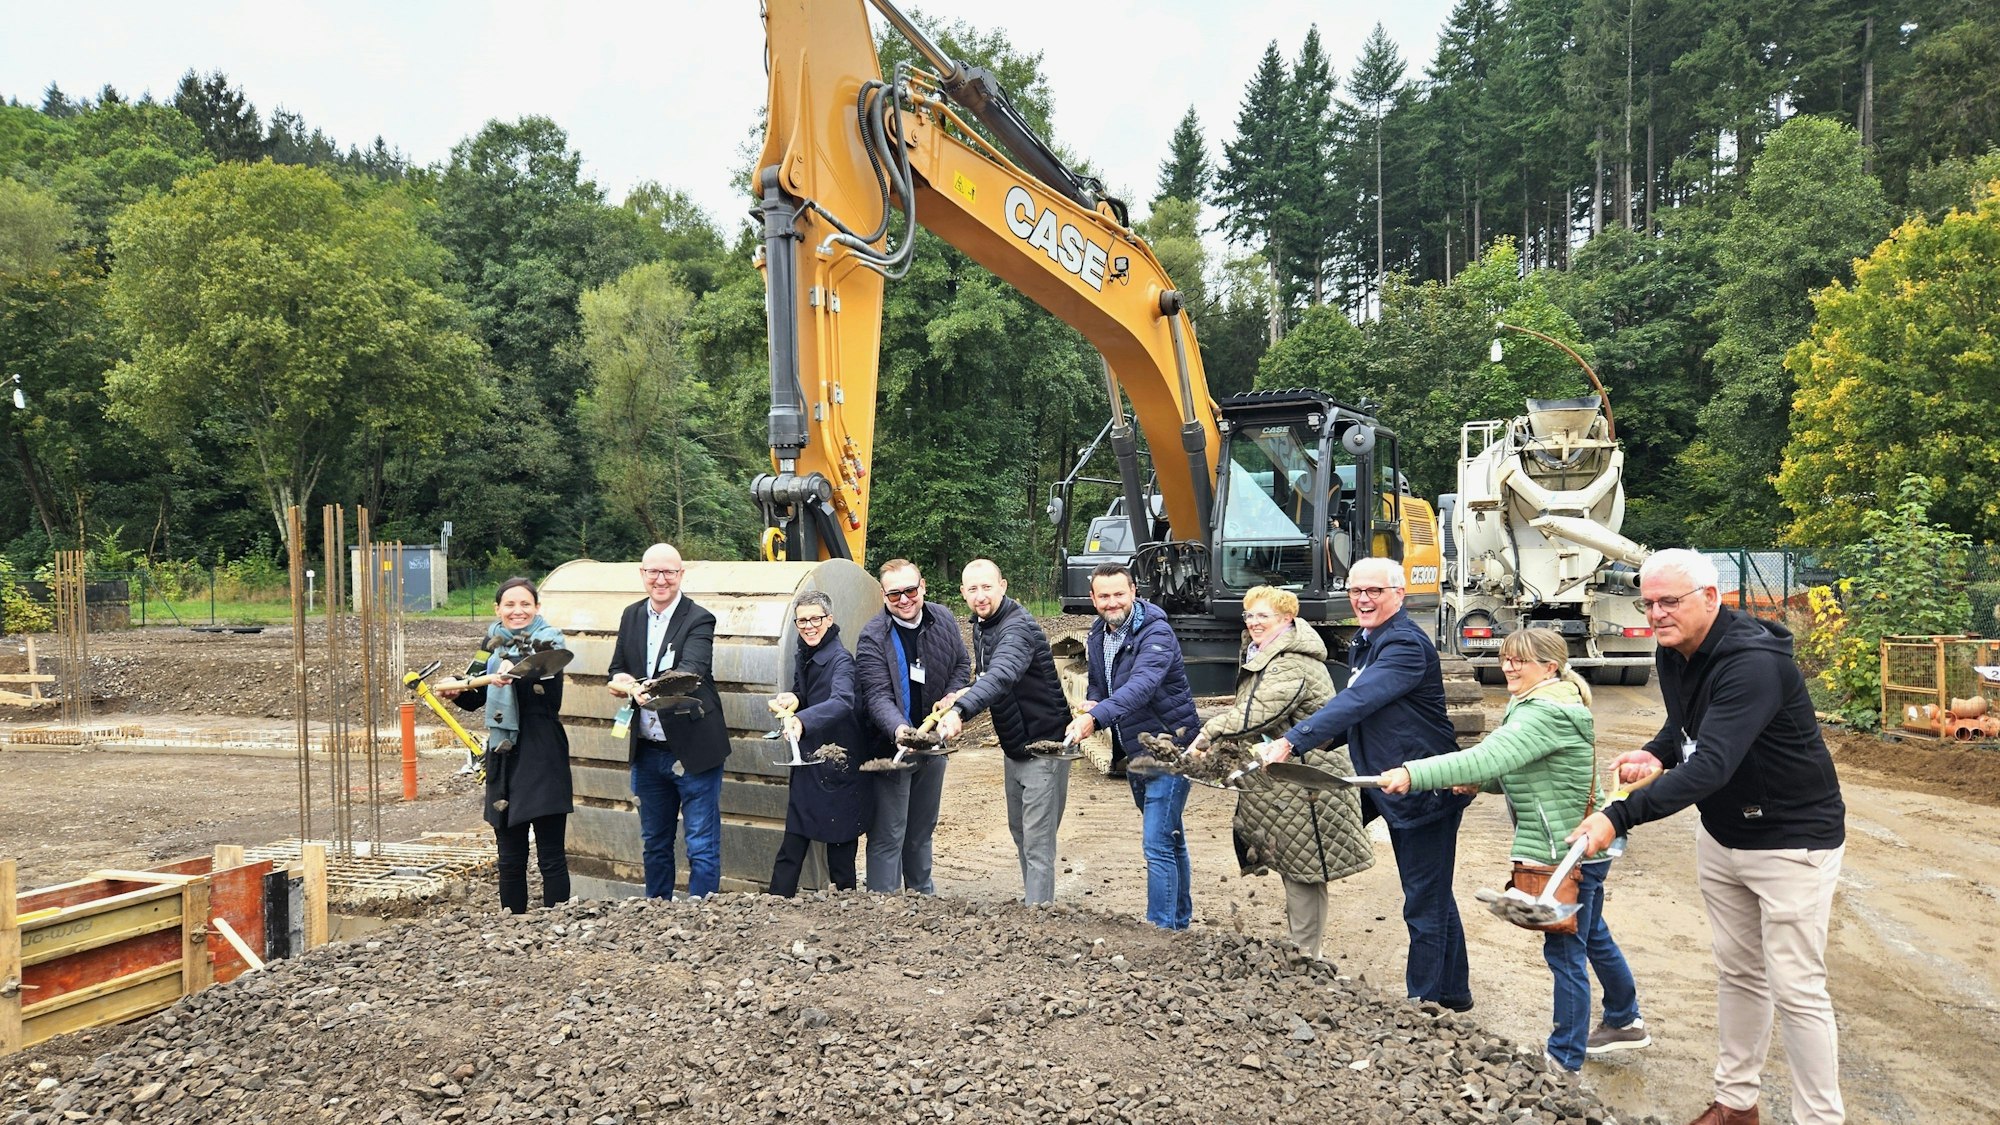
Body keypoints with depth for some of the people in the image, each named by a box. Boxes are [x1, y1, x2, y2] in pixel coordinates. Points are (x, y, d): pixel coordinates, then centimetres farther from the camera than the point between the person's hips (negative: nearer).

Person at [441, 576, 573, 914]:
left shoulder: (548, 637, -5)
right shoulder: (494, 643, 12)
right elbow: (480, 698, 23)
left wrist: (515, 665, -51)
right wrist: (458, 693, 3)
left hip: (542, 758, -6)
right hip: (503, 756, 6)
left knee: (551, 857, -3)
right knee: (510, 858, 13)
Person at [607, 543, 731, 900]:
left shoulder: (698, 620, -12)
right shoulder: (631, 616, 7)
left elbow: (691, 671, -29)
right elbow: (616, 674, 12)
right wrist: (628, 685, -14)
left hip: (693, 750, -6)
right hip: (647, 751, 6)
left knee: (703, 848, -1)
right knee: (654, 843, 19)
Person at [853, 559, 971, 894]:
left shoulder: (943, 620, -2)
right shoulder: (872, 637, -18)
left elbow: (963, 665, 13)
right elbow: (878, 696, -25)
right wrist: (901, 731, -42)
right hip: (891, 747, -5)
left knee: (923, 828, 22)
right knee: (888, 836, -2)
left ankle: (922, 893, 39)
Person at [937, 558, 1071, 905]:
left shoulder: (1017, 628, -26)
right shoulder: (980, 624, 4)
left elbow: (1001, 676, -46)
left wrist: (960, 711, -60)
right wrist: (966, 693, -1)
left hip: (1043, 746, -10)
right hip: (1015, 746, 10)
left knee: (1038, 845, -9)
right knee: (1020, 831, 23)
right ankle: (1034, 902, 39)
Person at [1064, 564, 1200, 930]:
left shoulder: (1156, 633, -21)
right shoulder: (1098, 634, 5)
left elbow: (1141, 686, -37)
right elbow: (1097, 682, 18)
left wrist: (1095, 718, -49)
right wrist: (1091, 704, -6)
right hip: (1134, 752, 8)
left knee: (1158, 844, -12)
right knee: (1170, 838, 20)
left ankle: (1161, 927, -7)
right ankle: (1180, 920, 33)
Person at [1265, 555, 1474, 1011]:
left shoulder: (1406, 645, -20)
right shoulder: (1364, 643, 12)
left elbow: (1358, 701, -32)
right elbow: (1359, 715, 21)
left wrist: (1293, 740, -36)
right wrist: (1324, 740, 4)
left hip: (1427, 788, -10)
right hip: (1396, 787, 10)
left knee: (1424, 902, 0)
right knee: (1433, 897, 20)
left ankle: (1424, 1001, 11)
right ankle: (1453, 991, 33)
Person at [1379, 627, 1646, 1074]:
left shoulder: (1545, 714, -24)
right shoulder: (1550, 705, 11)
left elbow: (1489, 757, -38)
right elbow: (1519, 771, 15)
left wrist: (1413, 774, -44)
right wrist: (1478, 782, -5)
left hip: (1567, 852, -11)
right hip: (1581, 846, 11)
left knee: (1565, 952, 0)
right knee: (1593, 937, 26)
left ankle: (1565, 1060, 11)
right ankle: (1625, 1021, 44)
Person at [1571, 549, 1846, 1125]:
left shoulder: (1753, 662, -29)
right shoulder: (1672, 655, -2)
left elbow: (1711, 765, -38)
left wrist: (1620, 817, -43)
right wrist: (1656, 753, -6)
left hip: (1792, 840, -8)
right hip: (1721, 835, 8)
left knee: (1796, 989, -1)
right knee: (1737, 972, 17)